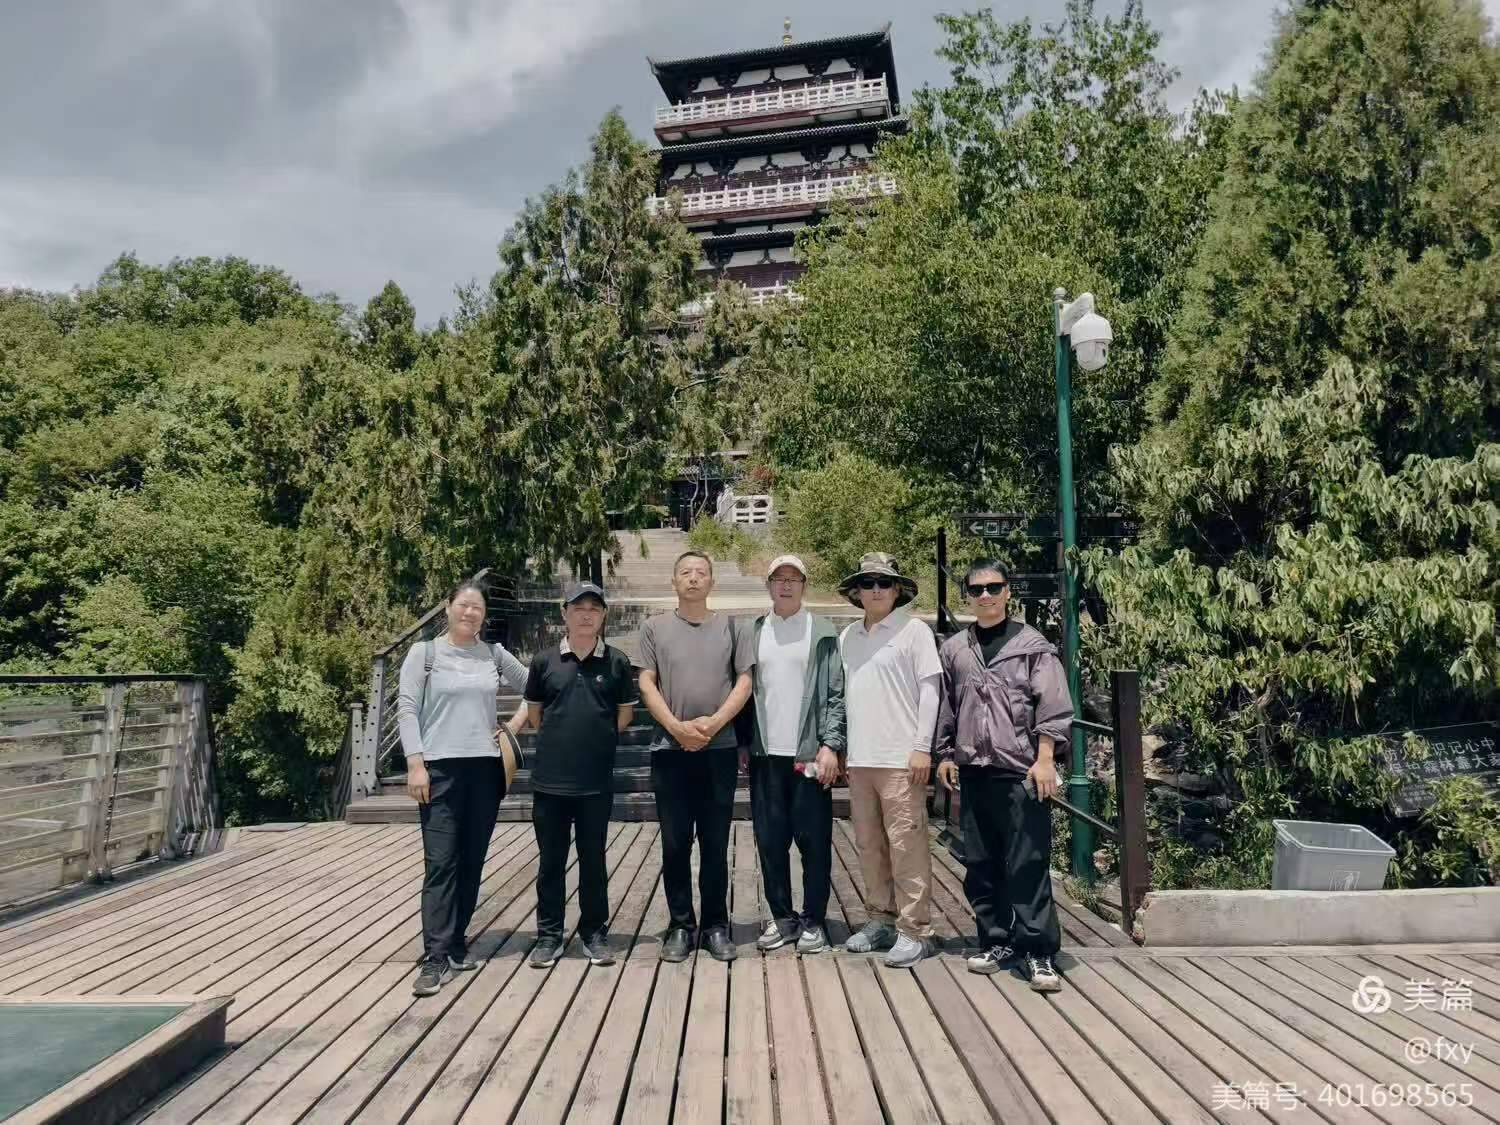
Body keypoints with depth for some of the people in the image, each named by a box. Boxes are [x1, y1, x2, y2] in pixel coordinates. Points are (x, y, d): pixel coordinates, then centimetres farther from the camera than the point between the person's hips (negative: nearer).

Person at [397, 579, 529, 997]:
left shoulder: (494, 654, 10)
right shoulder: (424, 652, 1)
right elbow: (407, 709, -4)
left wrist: (518, 720, 6)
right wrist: (415, 763, -12)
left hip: (485, 768, 4)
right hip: (440, 768, -3)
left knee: (471, 862, 8)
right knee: (441, 862, -7)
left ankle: (456, 943, 20)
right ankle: (435, 958, -4)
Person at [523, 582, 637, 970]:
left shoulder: (617, 662, 0)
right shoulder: (544, 660, 1)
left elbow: (625, 714, 8)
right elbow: (534, 713, 10)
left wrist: (596, 741, 6)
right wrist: (561, 742, 7)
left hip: (596, 781, 0)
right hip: (549, 779, 1)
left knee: (593, 861, 10)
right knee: (550, 861, 10)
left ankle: (595, 933, 23)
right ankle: (549, 936, 23)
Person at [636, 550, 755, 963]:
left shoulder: (731, 627, 7)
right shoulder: (655, 627, 6)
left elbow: (744, 683, 2)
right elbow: (646, 684, 1)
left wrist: (713, 722, -12)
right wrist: (676, 726, -12)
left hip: (720, 749, 0)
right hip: (670, 749, 0)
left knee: (715, 844, 7)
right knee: (675, 844, 6)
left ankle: (716, 926, 18)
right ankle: (680, 926, 18)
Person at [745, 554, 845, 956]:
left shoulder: (823, 633, 0)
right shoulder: (752, 633, 9)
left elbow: (837, 694, -4)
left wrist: (830, 745, -12)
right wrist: (745, 744, 4)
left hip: (809, 753, -3)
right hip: (765, 755, 3)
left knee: (814, 841, 3)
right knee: (770, 842, 8)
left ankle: (813, 920, 17)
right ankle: (782, 918, 22)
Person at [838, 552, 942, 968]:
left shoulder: (913, 630, -3)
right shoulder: (848, 636, 12)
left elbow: (930, 689, -6)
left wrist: (922, 747, -11)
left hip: (900, 758, -6)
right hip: (860, 758, 6)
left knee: (906, 844, -3)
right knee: (869, 844, 12)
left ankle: (914, 930, 6)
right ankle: (881, 919, 25)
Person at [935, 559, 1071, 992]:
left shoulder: (1032, 644, -1)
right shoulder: (953, 649, 11)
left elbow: (1053, 707, -6)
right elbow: (945, 708, 16)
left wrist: (1044, 760, -11)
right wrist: (945, 755, 12)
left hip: (1021, 772, -4)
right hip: (973, 773, 4)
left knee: (1028, 865, -3)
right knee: (981, 865, 10)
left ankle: (1037, 952, 6)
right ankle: (997, 941, 23)